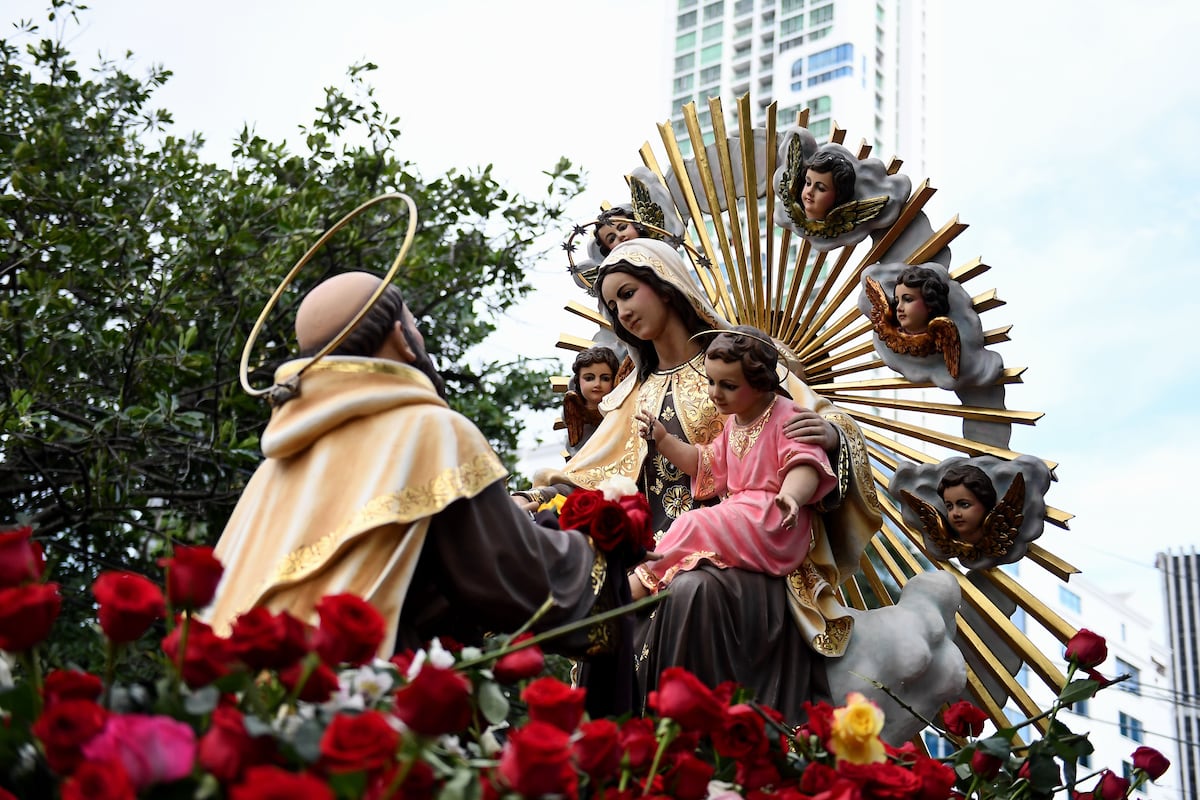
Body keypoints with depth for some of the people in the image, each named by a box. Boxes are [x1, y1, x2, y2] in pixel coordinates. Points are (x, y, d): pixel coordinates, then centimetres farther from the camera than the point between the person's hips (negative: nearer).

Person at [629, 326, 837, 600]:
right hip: (738, 512, 10)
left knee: (694, 525, -21)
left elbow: (804, 466, -22)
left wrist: (791, 495, -44)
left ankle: (640, 584, -16)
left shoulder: (784, 419, -10)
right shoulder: (733, 424, 19)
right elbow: (706, 464, 26)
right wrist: (663, 439, 16)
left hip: (773, 526, -10)